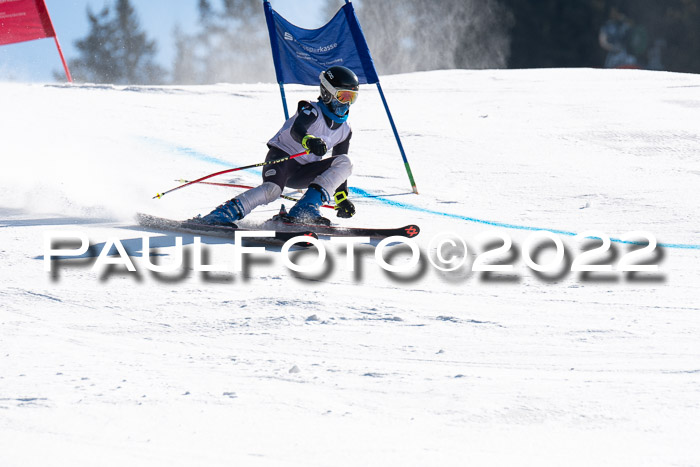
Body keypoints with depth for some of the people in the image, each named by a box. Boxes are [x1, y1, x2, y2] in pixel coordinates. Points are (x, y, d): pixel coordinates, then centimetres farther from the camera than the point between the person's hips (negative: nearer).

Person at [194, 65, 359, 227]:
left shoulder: (344, 130, 11)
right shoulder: (312, 111, -8)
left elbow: (339, 168, 19)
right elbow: (296, 129, -30)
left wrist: (342, 199, 10)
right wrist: (308, 140, -53)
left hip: (302, 174, 6)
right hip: (282, 156, -6)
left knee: (345, 162, -14)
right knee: (272, 190, -36)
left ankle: (304, 209, -27)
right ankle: (220, 215, -42)